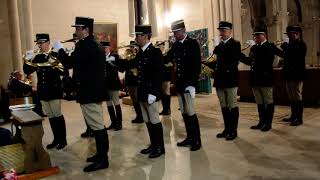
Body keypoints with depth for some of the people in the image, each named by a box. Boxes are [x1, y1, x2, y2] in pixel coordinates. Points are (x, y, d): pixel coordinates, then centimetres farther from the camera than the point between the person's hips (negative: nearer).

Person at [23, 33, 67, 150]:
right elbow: (27, 71, 6)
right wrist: (28, 60, -9)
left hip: (54, 90, -5)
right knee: (50, 117, 11)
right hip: (42, 91, 6)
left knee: (57, 115, 1)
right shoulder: (37, 57, 10)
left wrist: (53, 64, -26)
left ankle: (63, 139, 12)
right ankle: (56, 139, 21)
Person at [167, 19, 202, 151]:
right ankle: (190, 137, 23)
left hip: (188, 84, -6)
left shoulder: (193, 43, -6)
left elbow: (197, 65, -12)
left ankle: (197, 140, 9)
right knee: (184, 113, 11)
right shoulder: (176, 45, 12)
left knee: (190, 112, -4)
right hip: (179, 83, 6)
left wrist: (193, 84, -17)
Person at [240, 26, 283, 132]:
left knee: (268, 102, 4)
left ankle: (268, 123, 13)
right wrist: (240, 57, 1)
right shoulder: (254, 48, 14)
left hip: (265, 79, -7)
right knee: (259, 103, 14)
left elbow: (263, 55, -23)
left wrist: (254, 46, -15)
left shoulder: (270, 46, -5)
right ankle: (262, 122, 24)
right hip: (255, 79, 7)